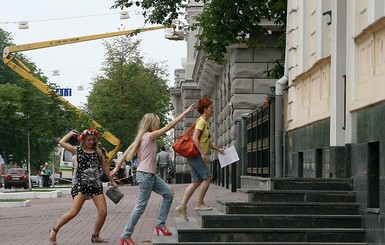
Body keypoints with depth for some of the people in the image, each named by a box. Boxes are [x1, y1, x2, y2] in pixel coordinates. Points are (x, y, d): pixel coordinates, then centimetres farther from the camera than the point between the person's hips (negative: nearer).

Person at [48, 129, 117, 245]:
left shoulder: (98, 152, 12)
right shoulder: (78, 151, 3)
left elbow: (105, 167, 19)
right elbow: (62, 142, -6)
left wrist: (112, 181, 22)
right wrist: (71, 133, 8)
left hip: (96, 184, 4)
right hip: (81, 184, -4)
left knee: (103, 211, -4)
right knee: (73, 212, -13)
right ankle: (54, 230, 5)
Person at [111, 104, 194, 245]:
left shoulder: (141, 137, 11)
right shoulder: (149, 136, -14)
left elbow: (127, 152, 10)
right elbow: (169, 126, -16)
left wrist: (117, 167, 13)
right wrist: (185, 112, -12)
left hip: (150, 175, 10)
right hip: (145, 175, -10)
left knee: (168, 194, 9)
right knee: (141, 205, -4)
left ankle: (160, 224, 13)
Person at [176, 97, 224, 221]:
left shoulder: (206, 123, 20)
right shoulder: (201, 121, -11)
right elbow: (195, 138, -22)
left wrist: (217, 149, 23)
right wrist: (203, 153, -24)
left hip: (194, 156, 10)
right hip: (196, 155, -10)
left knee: (196, 182, 6)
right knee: (208, 177, -8)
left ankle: (182, 205, 3)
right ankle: (199, 203, -4)